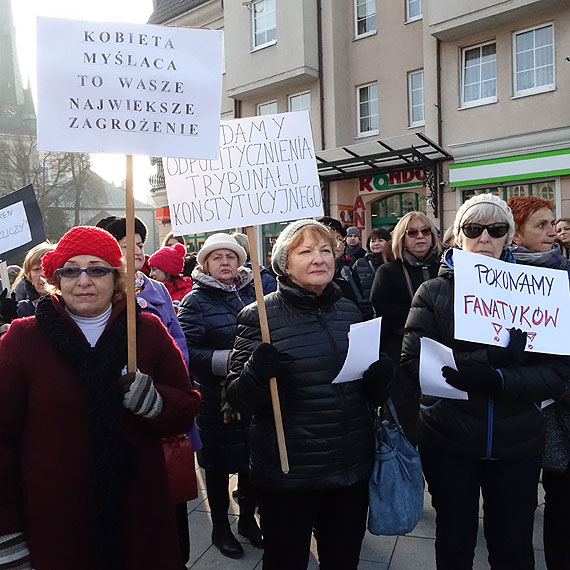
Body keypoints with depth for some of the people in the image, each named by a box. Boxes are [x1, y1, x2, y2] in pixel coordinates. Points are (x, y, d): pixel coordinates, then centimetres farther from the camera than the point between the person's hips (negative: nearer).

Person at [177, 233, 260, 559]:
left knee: (255, 459, 15)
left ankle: (248, 518, 39)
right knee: (219, 464, 11)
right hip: (217, 399, -4)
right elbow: (188, 353, -14)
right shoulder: (196, 302, -5)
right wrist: (225, 359, -26)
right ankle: (220, 527, 33)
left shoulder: (254, 292, 8)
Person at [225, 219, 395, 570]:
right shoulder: (260, 316, -10)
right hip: (288, 474, -4)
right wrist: (257, 373, -30)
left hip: (353, 466, 5)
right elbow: (238, 400, -9)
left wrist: (381, 378, -8)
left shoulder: (350, 311, 4)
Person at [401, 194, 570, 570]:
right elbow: (413, 362, -16)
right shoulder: (434, 292, -3)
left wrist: (497, 380, -25)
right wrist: (490, 355, -27)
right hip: (449, 440, -1)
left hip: (517, 443, 1)